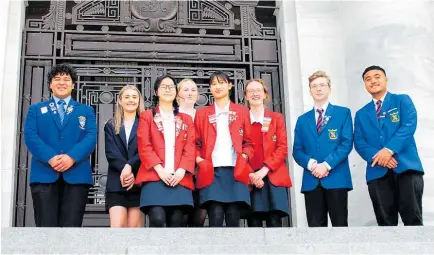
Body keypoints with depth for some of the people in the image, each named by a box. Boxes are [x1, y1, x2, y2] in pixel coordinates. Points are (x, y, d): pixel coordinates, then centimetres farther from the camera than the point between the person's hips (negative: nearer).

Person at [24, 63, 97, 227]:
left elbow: (91, 137, 4)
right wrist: (50, 158, -15)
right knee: (46, 227, -7)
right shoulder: (36, 109, 19)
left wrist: (72, 157, -16)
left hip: (77, 175, 0)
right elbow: (30, 136, 3)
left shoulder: (86, 111, 20)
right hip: (44, 175, 0)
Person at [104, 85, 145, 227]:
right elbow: (111, 153, 1)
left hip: (138, 181, -1)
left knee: (135, 226, -1)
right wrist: (125, 170, -14)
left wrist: (130, 166, -19)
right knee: (117, 226, -10)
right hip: (116, 183, 1)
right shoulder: (111, 126, 15)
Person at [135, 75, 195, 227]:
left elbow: (190, 148, 9)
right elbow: (144, 147, 2)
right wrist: (160, 170, -12)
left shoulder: (186, 120, 21)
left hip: (180, 178, 2)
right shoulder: (147, 116, 14)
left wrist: (181, 170, -9)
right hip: (154, 176, -2)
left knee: (176, 221, -7)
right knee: (157, 219, -19)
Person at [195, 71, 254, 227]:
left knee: (233, 218, -5)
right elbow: (196, 144, 13)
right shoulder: (202, 113, 14)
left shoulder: (242, 111, 14)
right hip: (211, 172, 0)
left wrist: (244, 157, -4)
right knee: (216, 217, -12)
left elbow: (249, 142, 14)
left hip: (235, 171, 1)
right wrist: (199, 160, -5)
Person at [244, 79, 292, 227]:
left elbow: (282, 148, 4)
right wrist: (250, 174, -11)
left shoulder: (277, 118, 13)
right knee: (254, 223, -4)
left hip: (274, 177, 0)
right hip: (250, 180, 0)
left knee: (274, 222, -9)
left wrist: (264, 169, -10)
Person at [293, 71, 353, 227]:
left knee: (340, 225, 1)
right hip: (311, 181, 3)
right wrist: (311, 164, -11)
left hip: (336, 178, -3)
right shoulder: (302, 120, 18)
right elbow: (297, 151, 10)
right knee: (315, 227, 2)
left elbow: (347, 143, -3)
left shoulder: (343, 113, 8)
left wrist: (327, 164, -14)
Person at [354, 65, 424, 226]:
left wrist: (389, 150, -19)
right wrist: (377, 156, -13)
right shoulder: (361, 114, 20)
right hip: (377, 172, 3)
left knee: (413, 218, -7)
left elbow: (409, 126, -5)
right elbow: (359, 142, 7)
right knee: (385, 222, 3)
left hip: (406, 166, -3)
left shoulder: (402, 100, 12)